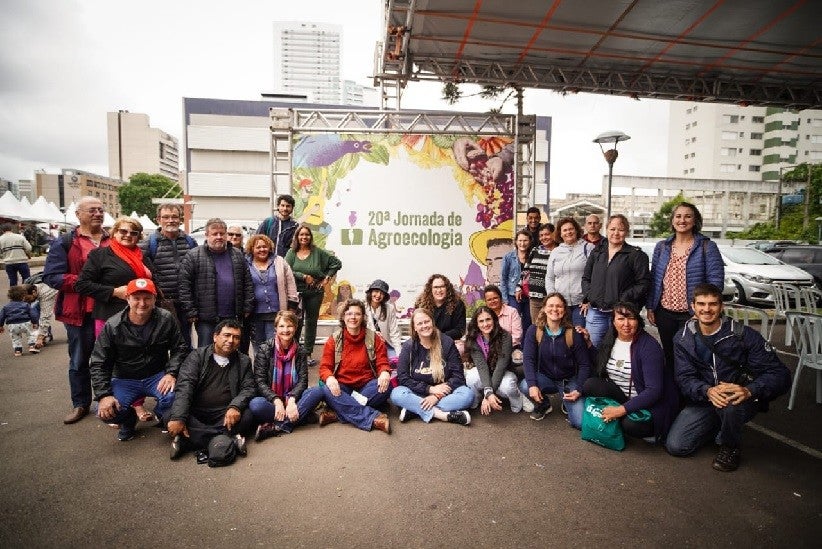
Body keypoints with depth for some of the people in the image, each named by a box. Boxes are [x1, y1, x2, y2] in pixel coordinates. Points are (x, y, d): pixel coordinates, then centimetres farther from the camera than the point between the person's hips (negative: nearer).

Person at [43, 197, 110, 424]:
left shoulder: (114, 241, 9)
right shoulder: (65, 243, -2)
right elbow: (51, 276, -8)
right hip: (80, 312, -2)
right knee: (79, 361, 11)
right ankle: (80, 404, 26)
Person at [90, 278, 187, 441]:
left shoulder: (166, 319, -9)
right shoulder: (113, 326, -10)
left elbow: (179, 349, -2)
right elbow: (98, 363, -6)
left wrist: (171, 373, -19)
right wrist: (104, 395, -16)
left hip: (157, 376, -1)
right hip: (124, 380, 1)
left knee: (172, 397, -31)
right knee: (106, 412, -25)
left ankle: (161, 416, 8)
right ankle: (128, 421, 14)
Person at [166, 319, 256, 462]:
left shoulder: (244, 361, 10)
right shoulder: (197, 355, 4)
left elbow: (248, 388, 2)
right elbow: (185, 386, -9)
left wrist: (235, 406, -22)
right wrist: (178, 417, -25)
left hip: (225, 415, 1)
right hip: (195, 413, 0)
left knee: (246, 417, -28)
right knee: (169, 416, -29)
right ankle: (228, 437, -31)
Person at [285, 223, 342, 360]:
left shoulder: (318, 252, 1)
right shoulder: (291, 253, 3)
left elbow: (337, 263, 5)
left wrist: (327, 278, 0)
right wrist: (304, 276, -14)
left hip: (315, 292, 1)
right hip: (297, 292, -1)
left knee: (311, 322, 9)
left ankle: (308, 353, 19)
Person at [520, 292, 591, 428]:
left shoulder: (574, 334, -13)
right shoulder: (534, 331, -11)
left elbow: (584, 364, -7)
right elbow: (528, 359, -16)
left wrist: (579, 390, -18)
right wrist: (532, 384, -30)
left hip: (569, 380, -1)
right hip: (545, 377, 1)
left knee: (580, 422, -19)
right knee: (524, 386, -31)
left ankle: (567, 404, 19)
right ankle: (544, 404, 5)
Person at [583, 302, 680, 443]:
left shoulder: (648, 346, -17)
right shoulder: (610, 339, 1)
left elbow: (654, 390, -22)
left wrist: (622, 409, -27)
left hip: (644, 403, -5)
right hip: (617, 395, 5)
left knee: (632, 425, -35)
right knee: (590, 384, -22)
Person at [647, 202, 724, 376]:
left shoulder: (707, 247, -3)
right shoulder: (662, 247, 8)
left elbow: (716, 280, -8)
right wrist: (650, 307, 6)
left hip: (691, 315, -4)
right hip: (664, 313, 4)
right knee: (669, 356, 14)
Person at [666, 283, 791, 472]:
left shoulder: (743, 335, -13)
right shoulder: (683, 339, -5)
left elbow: (780, 374, -16)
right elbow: (685, 378, -10)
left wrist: (749, 390, -37)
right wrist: (708, 391, -33)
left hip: (740, 401, -3)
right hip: (703, 400, 3)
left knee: (729, 405, -39)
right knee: (675, 446, -10)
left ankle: (731, 447, -3)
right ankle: (722, 427, 20)